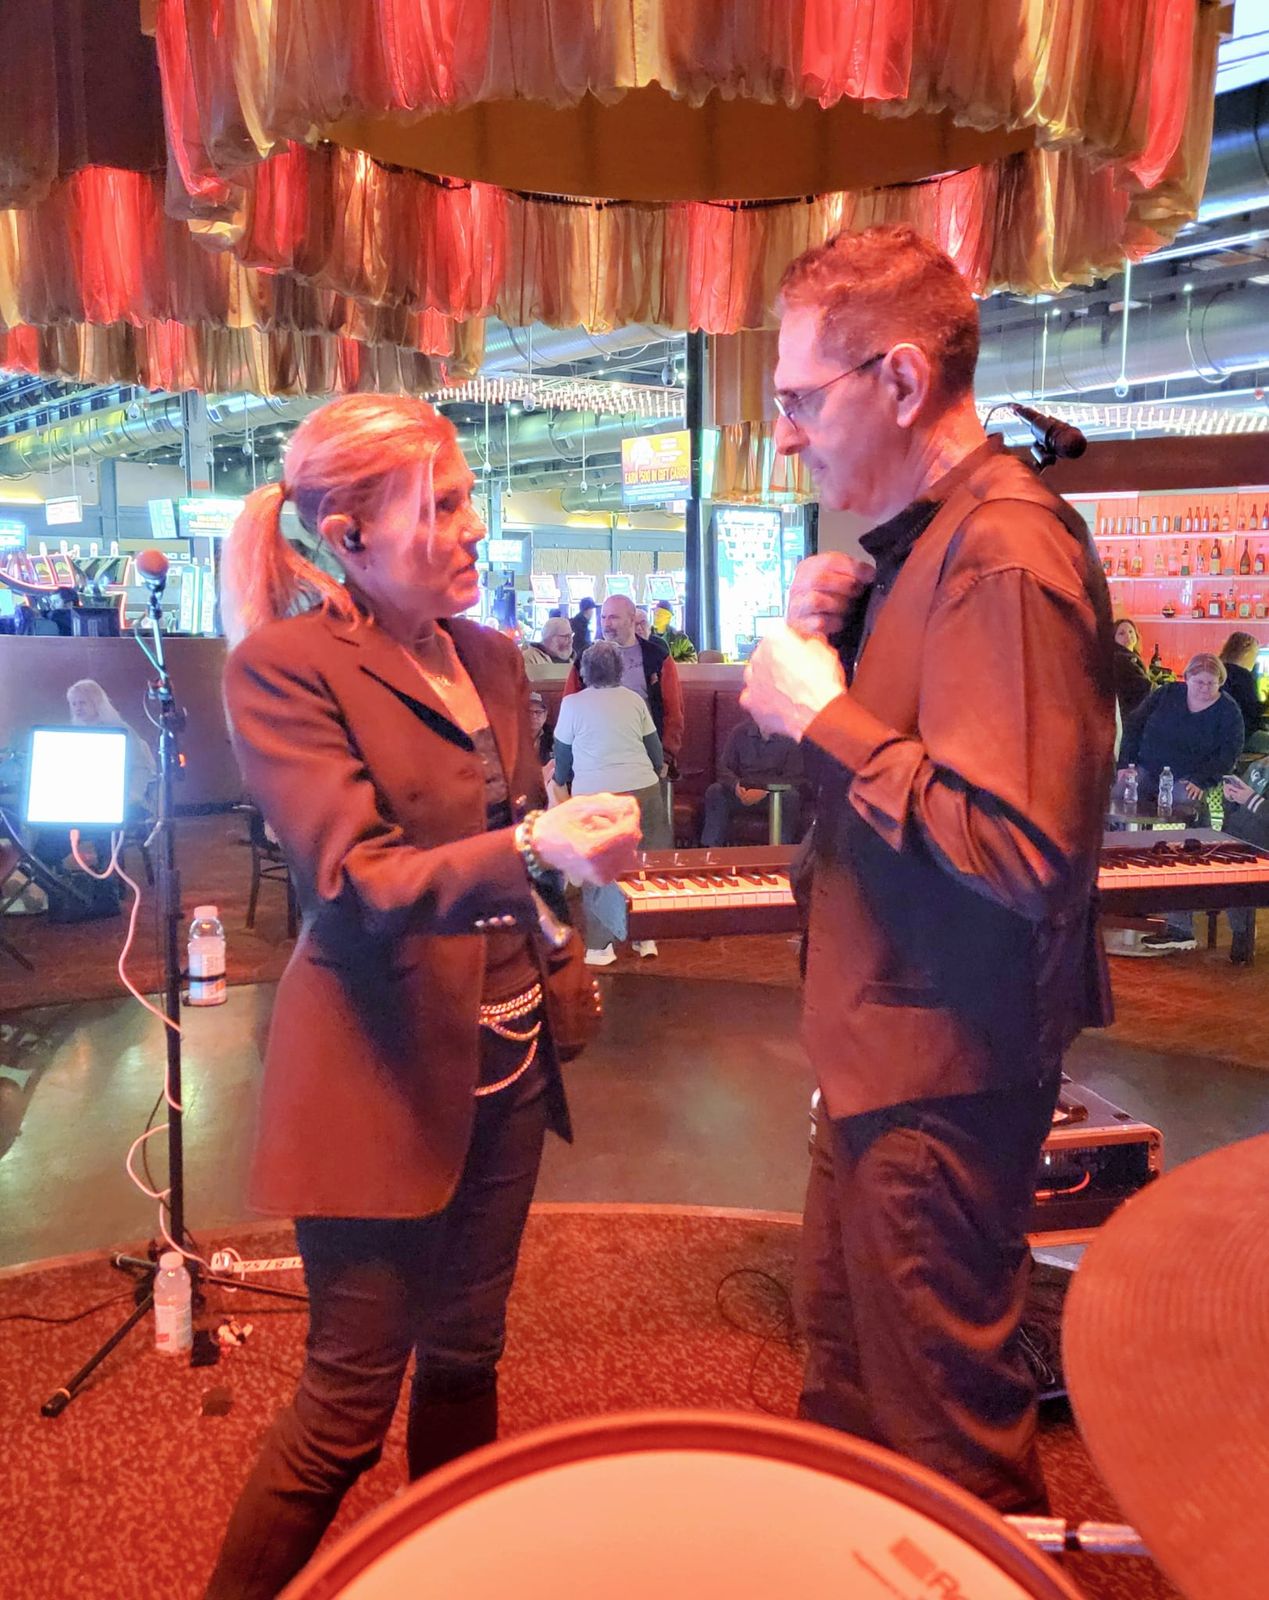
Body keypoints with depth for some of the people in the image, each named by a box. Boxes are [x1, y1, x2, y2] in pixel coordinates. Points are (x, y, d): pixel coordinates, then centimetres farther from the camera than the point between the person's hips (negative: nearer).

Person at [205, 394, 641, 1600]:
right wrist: (535, 846, -35)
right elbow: (357, 880, -21)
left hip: (504, 1056, 7)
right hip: (382, 1069, -7)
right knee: (351, 1396, 3)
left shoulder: (492, 659, 9)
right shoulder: (284, 669, -13)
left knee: (465, 1355, 18)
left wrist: (554, 943, 17)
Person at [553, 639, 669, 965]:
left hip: (595, 795, -3)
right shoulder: (635, 700, 6)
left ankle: (600, 945, 8)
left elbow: (562, 755, 7)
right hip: (643, 791, 3)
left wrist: (560, 780, 27)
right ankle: (645, 936, 21)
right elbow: (656, 752, 11)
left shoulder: (572, 703, -2)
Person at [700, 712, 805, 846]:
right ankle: (712, 849, -25)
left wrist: (764, 792, -28)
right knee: (715, 791, -23)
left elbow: (793, 779, -12)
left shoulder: (789, 737, -9)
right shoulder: (740, 731, 1)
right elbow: (724, 768, 1)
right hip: (743, 793, 2)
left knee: (791, 796, -34)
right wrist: (736, 786, -23)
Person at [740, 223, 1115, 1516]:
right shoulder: (922, 541, 10)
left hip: (945, 1068, -10)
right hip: (885, 1043, 10)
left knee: (943, 1431, 9)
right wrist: (822, 647, 0)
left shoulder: (1005, 554, -22)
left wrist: (823, 712, -23)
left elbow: (1024, 847, -30)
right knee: (845, 1373, 26)